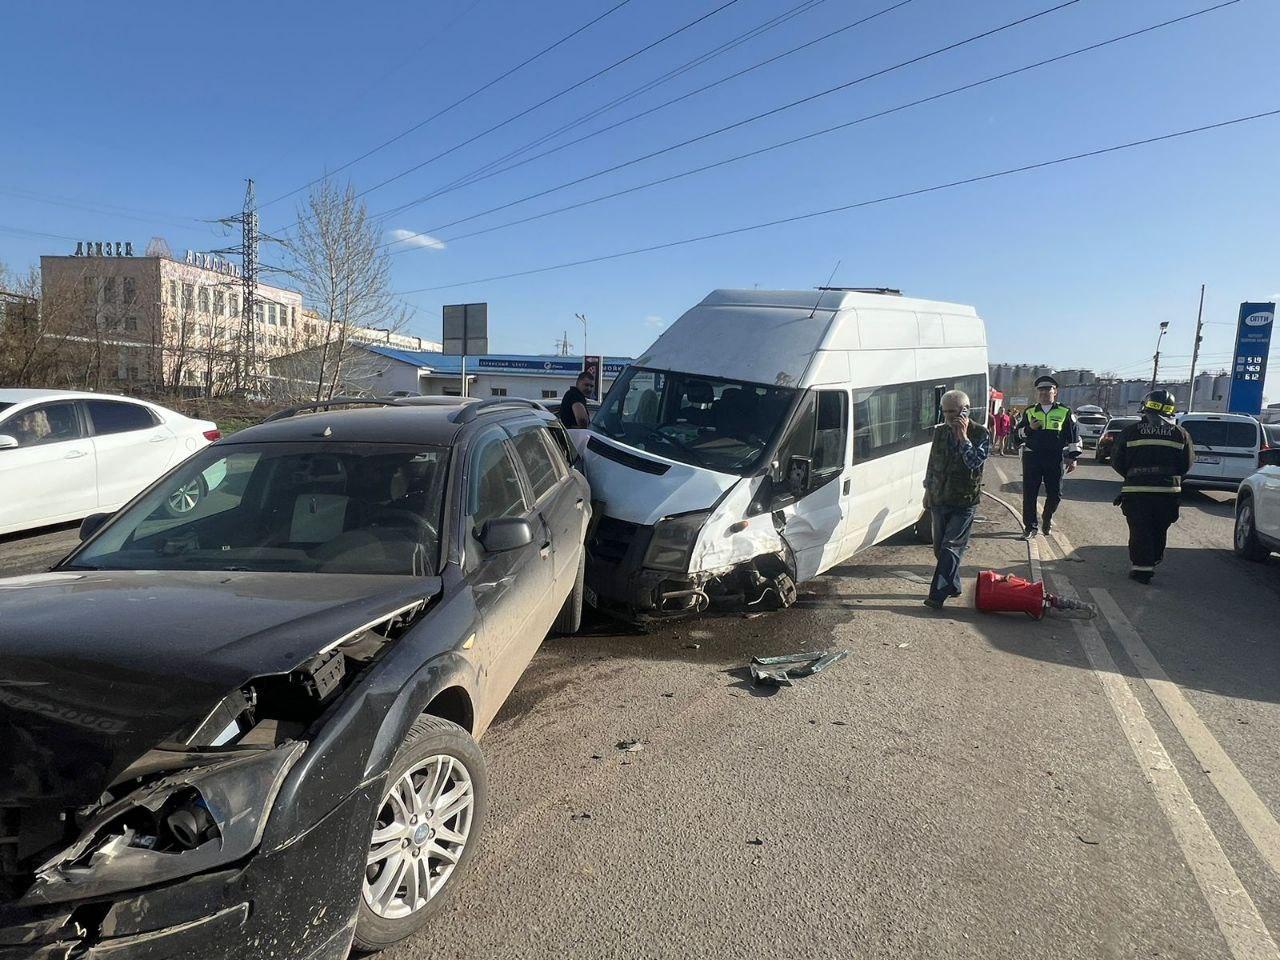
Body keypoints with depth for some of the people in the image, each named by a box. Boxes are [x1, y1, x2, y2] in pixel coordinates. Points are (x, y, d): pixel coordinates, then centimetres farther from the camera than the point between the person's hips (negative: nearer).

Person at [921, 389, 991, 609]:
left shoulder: (980, 433, -7)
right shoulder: (940, 431, 6)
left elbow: (975, 462, -19)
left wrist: (963, 437, -21)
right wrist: (928, 490, 16)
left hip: (964, 502, -5)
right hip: (939, 499, 6)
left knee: (950, 548, -10)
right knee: (940, 548, 11)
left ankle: (937, 595, -11)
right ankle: (953, 586, 26)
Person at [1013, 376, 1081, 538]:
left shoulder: (1065, 412, 5)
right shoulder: (1029, 412, 9)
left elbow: (1074, 435, 7)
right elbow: (1016, 434, 10)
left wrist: (1073, 457, 2)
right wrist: (1029, 428, -10)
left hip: (1055, 459, -1)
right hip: (1032, 458, 1)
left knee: (1055, 494, 5)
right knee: (1029, 494, 0)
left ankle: (1047, 517, 33)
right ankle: (1030, 526, 10)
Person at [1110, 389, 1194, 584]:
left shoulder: (1131, 431, -2)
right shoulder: (1180, 434, 4)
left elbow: (1117, 461, 0)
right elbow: (1187, 463, 6)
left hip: (1136, 490, -2)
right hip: (1168, 490, 3)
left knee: (1140, 531, 2)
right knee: (1159, 531, 17)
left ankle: (1141, 567, 0)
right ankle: (1152, 563, 27)